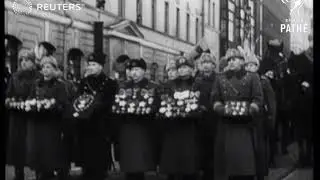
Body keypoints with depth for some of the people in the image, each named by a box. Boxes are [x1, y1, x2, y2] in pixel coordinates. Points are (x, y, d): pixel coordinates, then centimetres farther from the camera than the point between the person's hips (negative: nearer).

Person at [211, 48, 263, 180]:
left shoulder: (252, 77, 9)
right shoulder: (220, 79, 16)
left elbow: (258, 99, 1)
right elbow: (215, 100, 9)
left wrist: (249, 110, -14)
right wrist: (223, 109, -10)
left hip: (246, 125, -2)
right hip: (226, 126, 2)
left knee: (246, 160, -6)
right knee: (228, 158, -3)